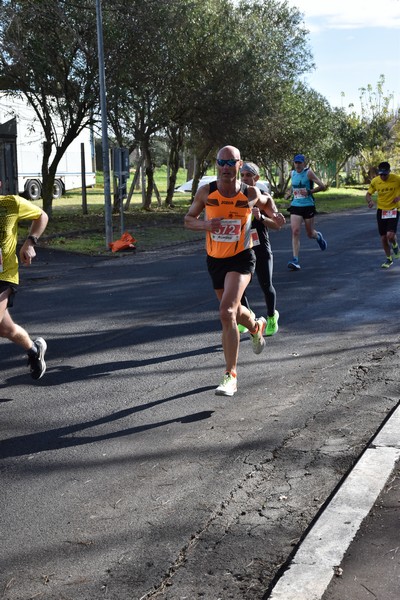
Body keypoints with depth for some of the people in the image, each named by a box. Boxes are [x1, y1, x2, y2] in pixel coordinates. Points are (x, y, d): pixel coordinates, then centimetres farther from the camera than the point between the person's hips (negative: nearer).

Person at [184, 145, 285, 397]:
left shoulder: (251, 193, -9)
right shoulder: (206, 192, -7)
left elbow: (265, 202, 15)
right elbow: (188, 219, 3)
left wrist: (272, 214, -6)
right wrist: (205, 225, -18)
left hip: (241, 259, -4)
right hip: (215, 260, 4)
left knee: (227, 313, -22)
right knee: (233, 311, 21)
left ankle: (231, 376, -17)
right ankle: (257, 326, 58)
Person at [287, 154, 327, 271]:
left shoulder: (308, 173, -8)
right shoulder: (293, 173, 8)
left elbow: (322, 187, -12)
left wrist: (309, 192, -19)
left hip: (308, 206, -3)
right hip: (295, 206, 3)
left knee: (310, 234, 9)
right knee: (295, 232, -13)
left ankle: (318, 236, 48)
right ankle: (295, 260, -16)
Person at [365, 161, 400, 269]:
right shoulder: (375, 181, -6)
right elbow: (368, 194, 6)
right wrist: (370, 201, -16)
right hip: (381, 210, 3)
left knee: (390, 235, -19)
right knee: (383, 237, 6)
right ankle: (389, 259, 26)